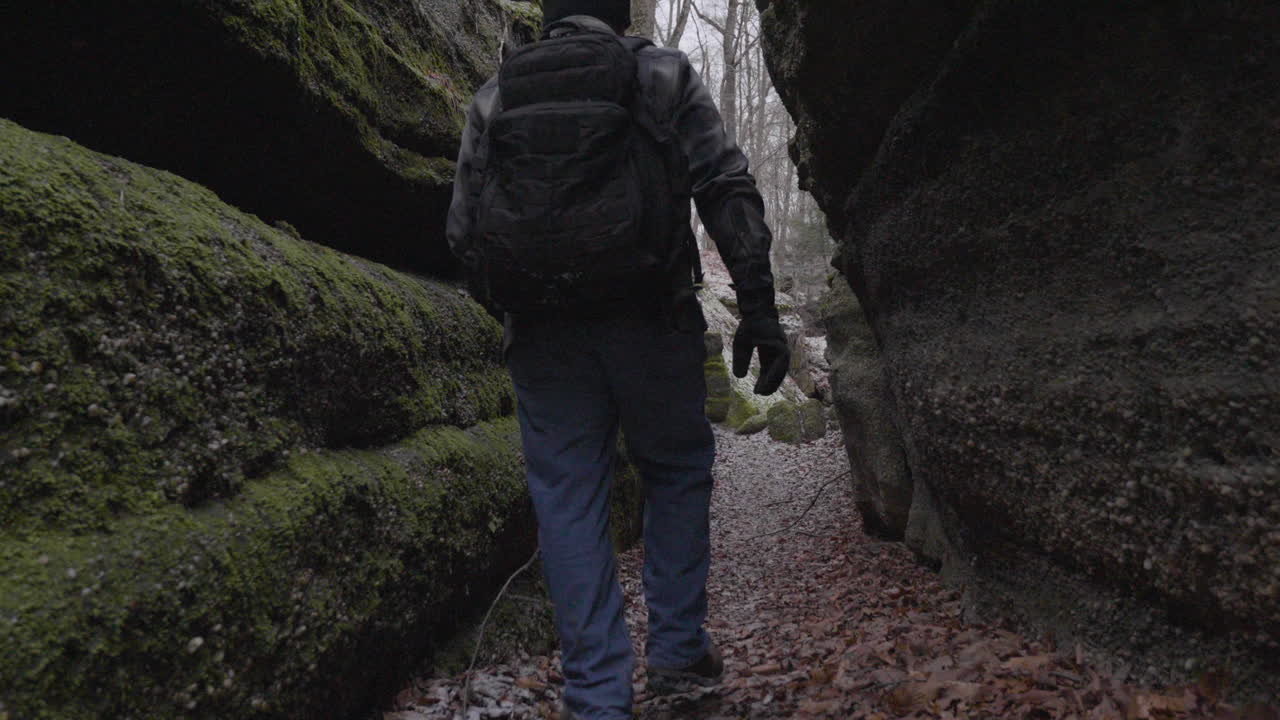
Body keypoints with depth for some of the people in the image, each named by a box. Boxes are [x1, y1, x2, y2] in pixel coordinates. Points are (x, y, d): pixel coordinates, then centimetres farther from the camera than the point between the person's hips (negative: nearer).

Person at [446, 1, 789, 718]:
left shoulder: (495, 97, 13)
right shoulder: (666, 74, 8)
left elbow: (466, 232, 12)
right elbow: (729, 189, -3)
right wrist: (759, 305, -4)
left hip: (542, 331, 2)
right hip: (651, 320, -1)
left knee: (569, 500, 7)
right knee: (678, 470, 18)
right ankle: (678, 646, 22)